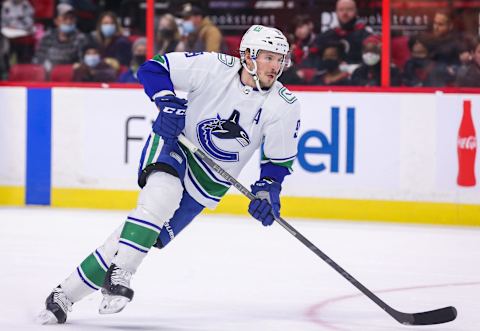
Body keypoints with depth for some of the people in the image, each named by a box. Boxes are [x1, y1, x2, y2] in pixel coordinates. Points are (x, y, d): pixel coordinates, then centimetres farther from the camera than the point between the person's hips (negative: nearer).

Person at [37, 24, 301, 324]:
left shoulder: (285, 107, -11)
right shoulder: (215, 67, -17)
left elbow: (280, 159, -1)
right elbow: (153, 69, -9)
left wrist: (268, 189, -17)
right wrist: (168, 102, -23)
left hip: (210, 179, 2)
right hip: (173, 142, -2)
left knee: (150, 235, -8)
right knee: (162, 195, -37)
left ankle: (68, 292, -2)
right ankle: (118, 275, -33)